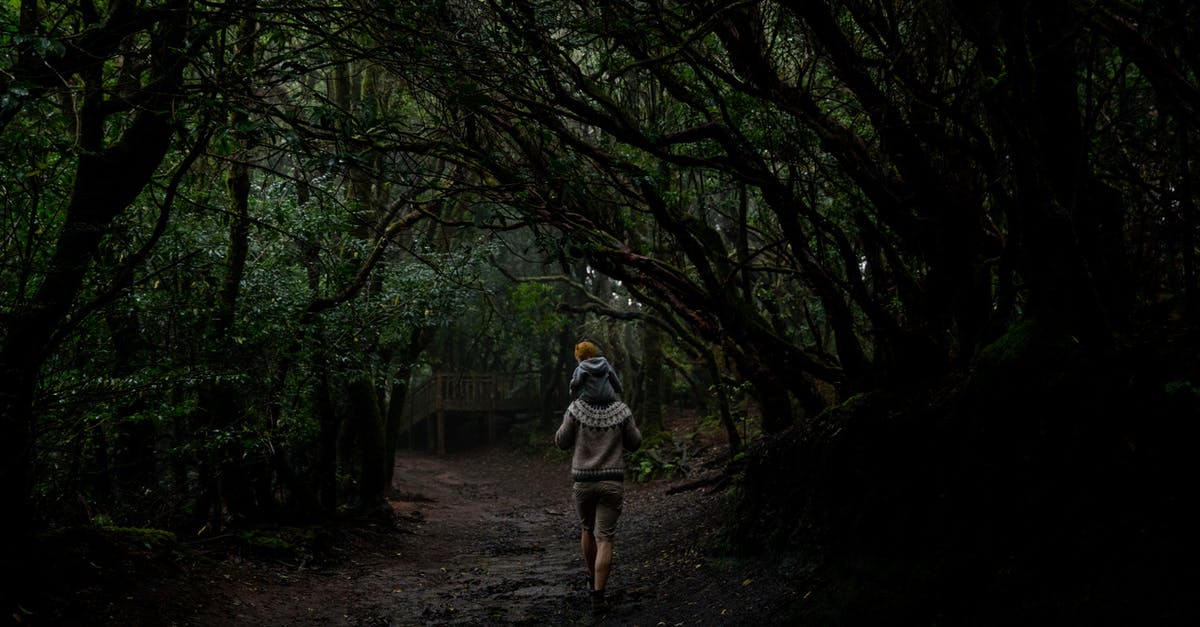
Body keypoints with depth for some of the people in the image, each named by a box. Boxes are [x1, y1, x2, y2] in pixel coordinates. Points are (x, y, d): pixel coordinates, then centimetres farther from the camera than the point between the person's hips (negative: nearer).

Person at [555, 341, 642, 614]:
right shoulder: (622, 411, -4)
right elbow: (634, 443, 6)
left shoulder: (576, 410, -7)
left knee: (588, 528, 25)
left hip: (583, 481, 1)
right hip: (612, 481, -1)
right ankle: (598, 596, -9)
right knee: (605, 539, -1)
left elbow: (562, 442, 2)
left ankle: (593, 579, 37)